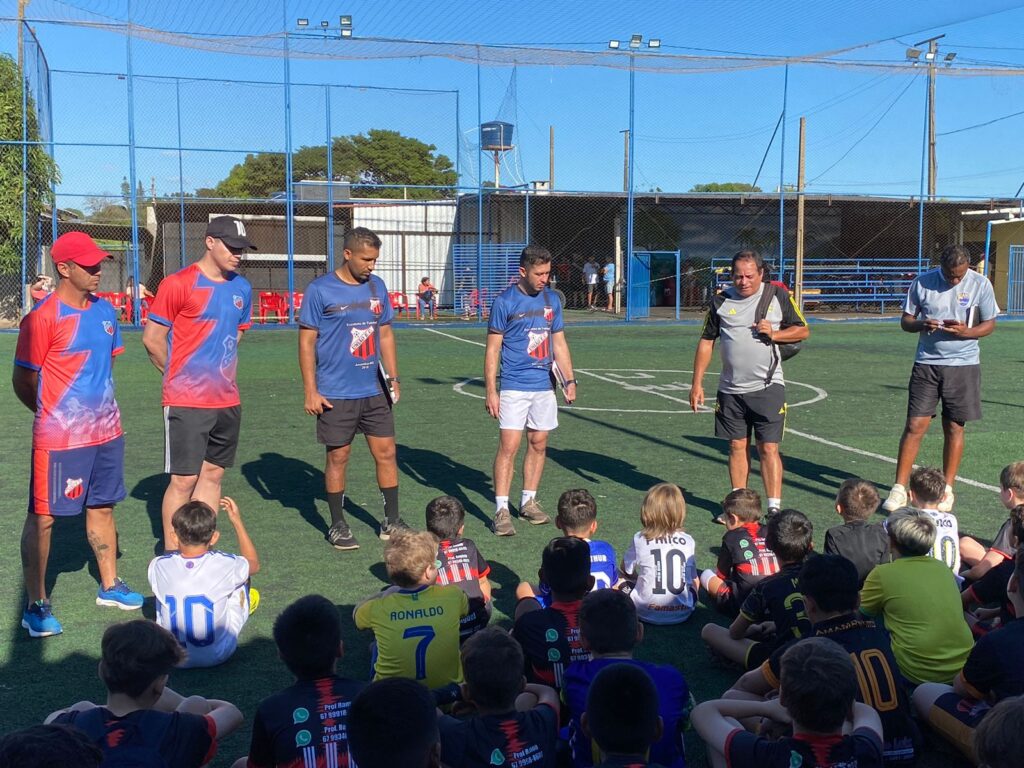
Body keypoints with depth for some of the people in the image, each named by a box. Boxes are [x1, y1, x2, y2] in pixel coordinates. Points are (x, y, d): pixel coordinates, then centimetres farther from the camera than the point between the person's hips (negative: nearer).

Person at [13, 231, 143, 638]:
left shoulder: (104, 310, 6)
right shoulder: (43, 317, -15)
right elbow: (22, 381, -8)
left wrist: (98, 407, 13)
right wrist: (54, 415, 5)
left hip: (106, 431, 7)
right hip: (58, 438, -7)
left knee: (101, 507, 17)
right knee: (43, 517, 3)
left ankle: (109, 586, 31)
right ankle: (36, 605, 12)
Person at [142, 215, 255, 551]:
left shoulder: (241, 288, 10)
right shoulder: (178, 284, -10)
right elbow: (152, 338, -6)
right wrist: (180, 377, 3)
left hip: (228, 400, 6)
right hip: (186, 403, -6)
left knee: (213, 474, 11)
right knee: (184, 480, -3)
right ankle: (171, 555, 8)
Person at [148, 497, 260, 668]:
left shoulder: (158, 566, -17)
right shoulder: (226, 565, -20)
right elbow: (254, 564, 6)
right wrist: (237, 521, 11)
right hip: (218, 656, -2)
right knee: (241, 576, 13)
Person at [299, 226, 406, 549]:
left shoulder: (377, 286, 7)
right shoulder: (320, 290, -8)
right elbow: (306, 341, -7)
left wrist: (393, 377, 9)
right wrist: (311, 391, -10)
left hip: (374, 390, 5)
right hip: (336, 394, -5)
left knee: (386, 453, 6)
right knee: (338, 457, 5)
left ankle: (391, 521, 19)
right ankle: (337, 526, 20)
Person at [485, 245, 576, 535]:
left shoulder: (552, 300, 8)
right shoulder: (505, 301, -7)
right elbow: (492, 349, -5)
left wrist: (569, 380, 8)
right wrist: (491, 391, -10)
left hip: (543, 386, 5)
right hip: (514, 386, -5)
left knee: (538, 444, 10)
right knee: (509, 446, -9)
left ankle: (529, 501, 23)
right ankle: (501, 510, -4)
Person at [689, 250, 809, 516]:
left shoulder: (778, 296, 0)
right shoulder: (721, 301, 3)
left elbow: (802, 330, 8)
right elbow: (706, 342, 8)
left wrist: (773, 334, -12)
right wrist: (697, 384, 5)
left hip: (768, 387, -2)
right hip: (730, 390, 2)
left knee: (768, 448, -4)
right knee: (737, 447, 9)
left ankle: (774, 508, 1)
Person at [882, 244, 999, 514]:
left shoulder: (980, 284, -2)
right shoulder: (922, 282, -1)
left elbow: (990, 324, 3)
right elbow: (905, 320, 6)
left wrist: (966, 332, -17)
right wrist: (921, 324, -17)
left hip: (963, 365, 0)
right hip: (927, 363, 0)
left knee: (954, 429, 6)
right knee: (915, 426, -4)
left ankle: (947, 489, 18)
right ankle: (899, 489, 1)